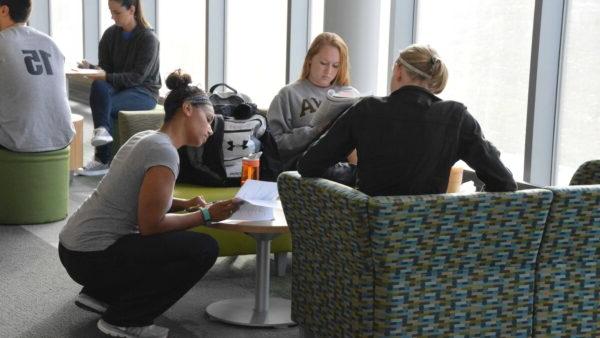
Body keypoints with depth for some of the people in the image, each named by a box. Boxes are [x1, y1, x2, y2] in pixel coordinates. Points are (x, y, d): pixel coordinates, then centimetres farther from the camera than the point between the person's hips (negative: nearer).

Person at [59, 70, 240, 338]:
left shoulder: (146, 137, 9)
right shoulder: (164, 152, -19)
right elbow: (151, 225, -18)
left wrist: (183, 204, 9)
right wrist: (206, 215, -10)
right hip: (92, 258, -10)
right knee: (204, 249, -11)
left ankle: (99, 294, 19)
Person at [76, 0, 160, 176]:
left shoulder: (148, 38, -12)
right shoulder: (111, 34, 4)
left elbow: (138, 77, -17)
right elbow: (105, 68, 6)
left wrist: (107, 77, -27)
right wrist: (90, 68, -16)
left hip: (144, 91, -4)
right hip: (118, 88, 4)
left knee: (106, 106, -28)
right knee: (98, 86, -30)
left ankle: (103, 160, -16)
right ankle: (102, 130, -37)